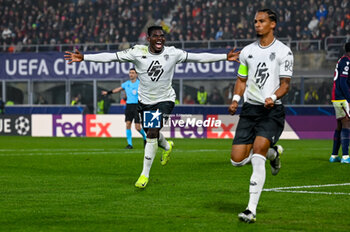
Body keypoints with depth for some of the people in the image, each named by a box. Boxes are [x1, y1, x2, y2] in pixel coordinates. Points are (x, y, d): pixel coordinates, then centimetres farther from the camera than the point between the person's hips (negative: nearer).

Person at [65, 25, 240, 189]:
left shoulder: (173, 53, -11)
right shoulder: (138, 52, -13)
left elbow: (199, 57, -7)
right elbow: (111, 57, -16)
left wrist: (225, 57, -10)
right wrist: (83, 58, -22)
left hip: (165, 100, -2)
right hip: (145, 100, 2)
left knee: (152, 134, -16)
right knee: (151, 134, 17)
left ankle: (145, 174, -3)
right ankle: (167, 147, 55)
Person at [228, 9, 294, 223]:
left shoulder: (283, 52, -2)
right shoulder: (247, 51, 12)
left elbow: (285, 85, -3)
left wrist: (273, 97, -23)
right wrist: (235, 99, 1)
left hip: (272, 111, -5)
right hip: (250, 109, 5)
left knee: (257, 159, -20)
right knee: (237, 160, -2)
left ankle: (252, 210, -18)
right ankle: (272, 153, 28)